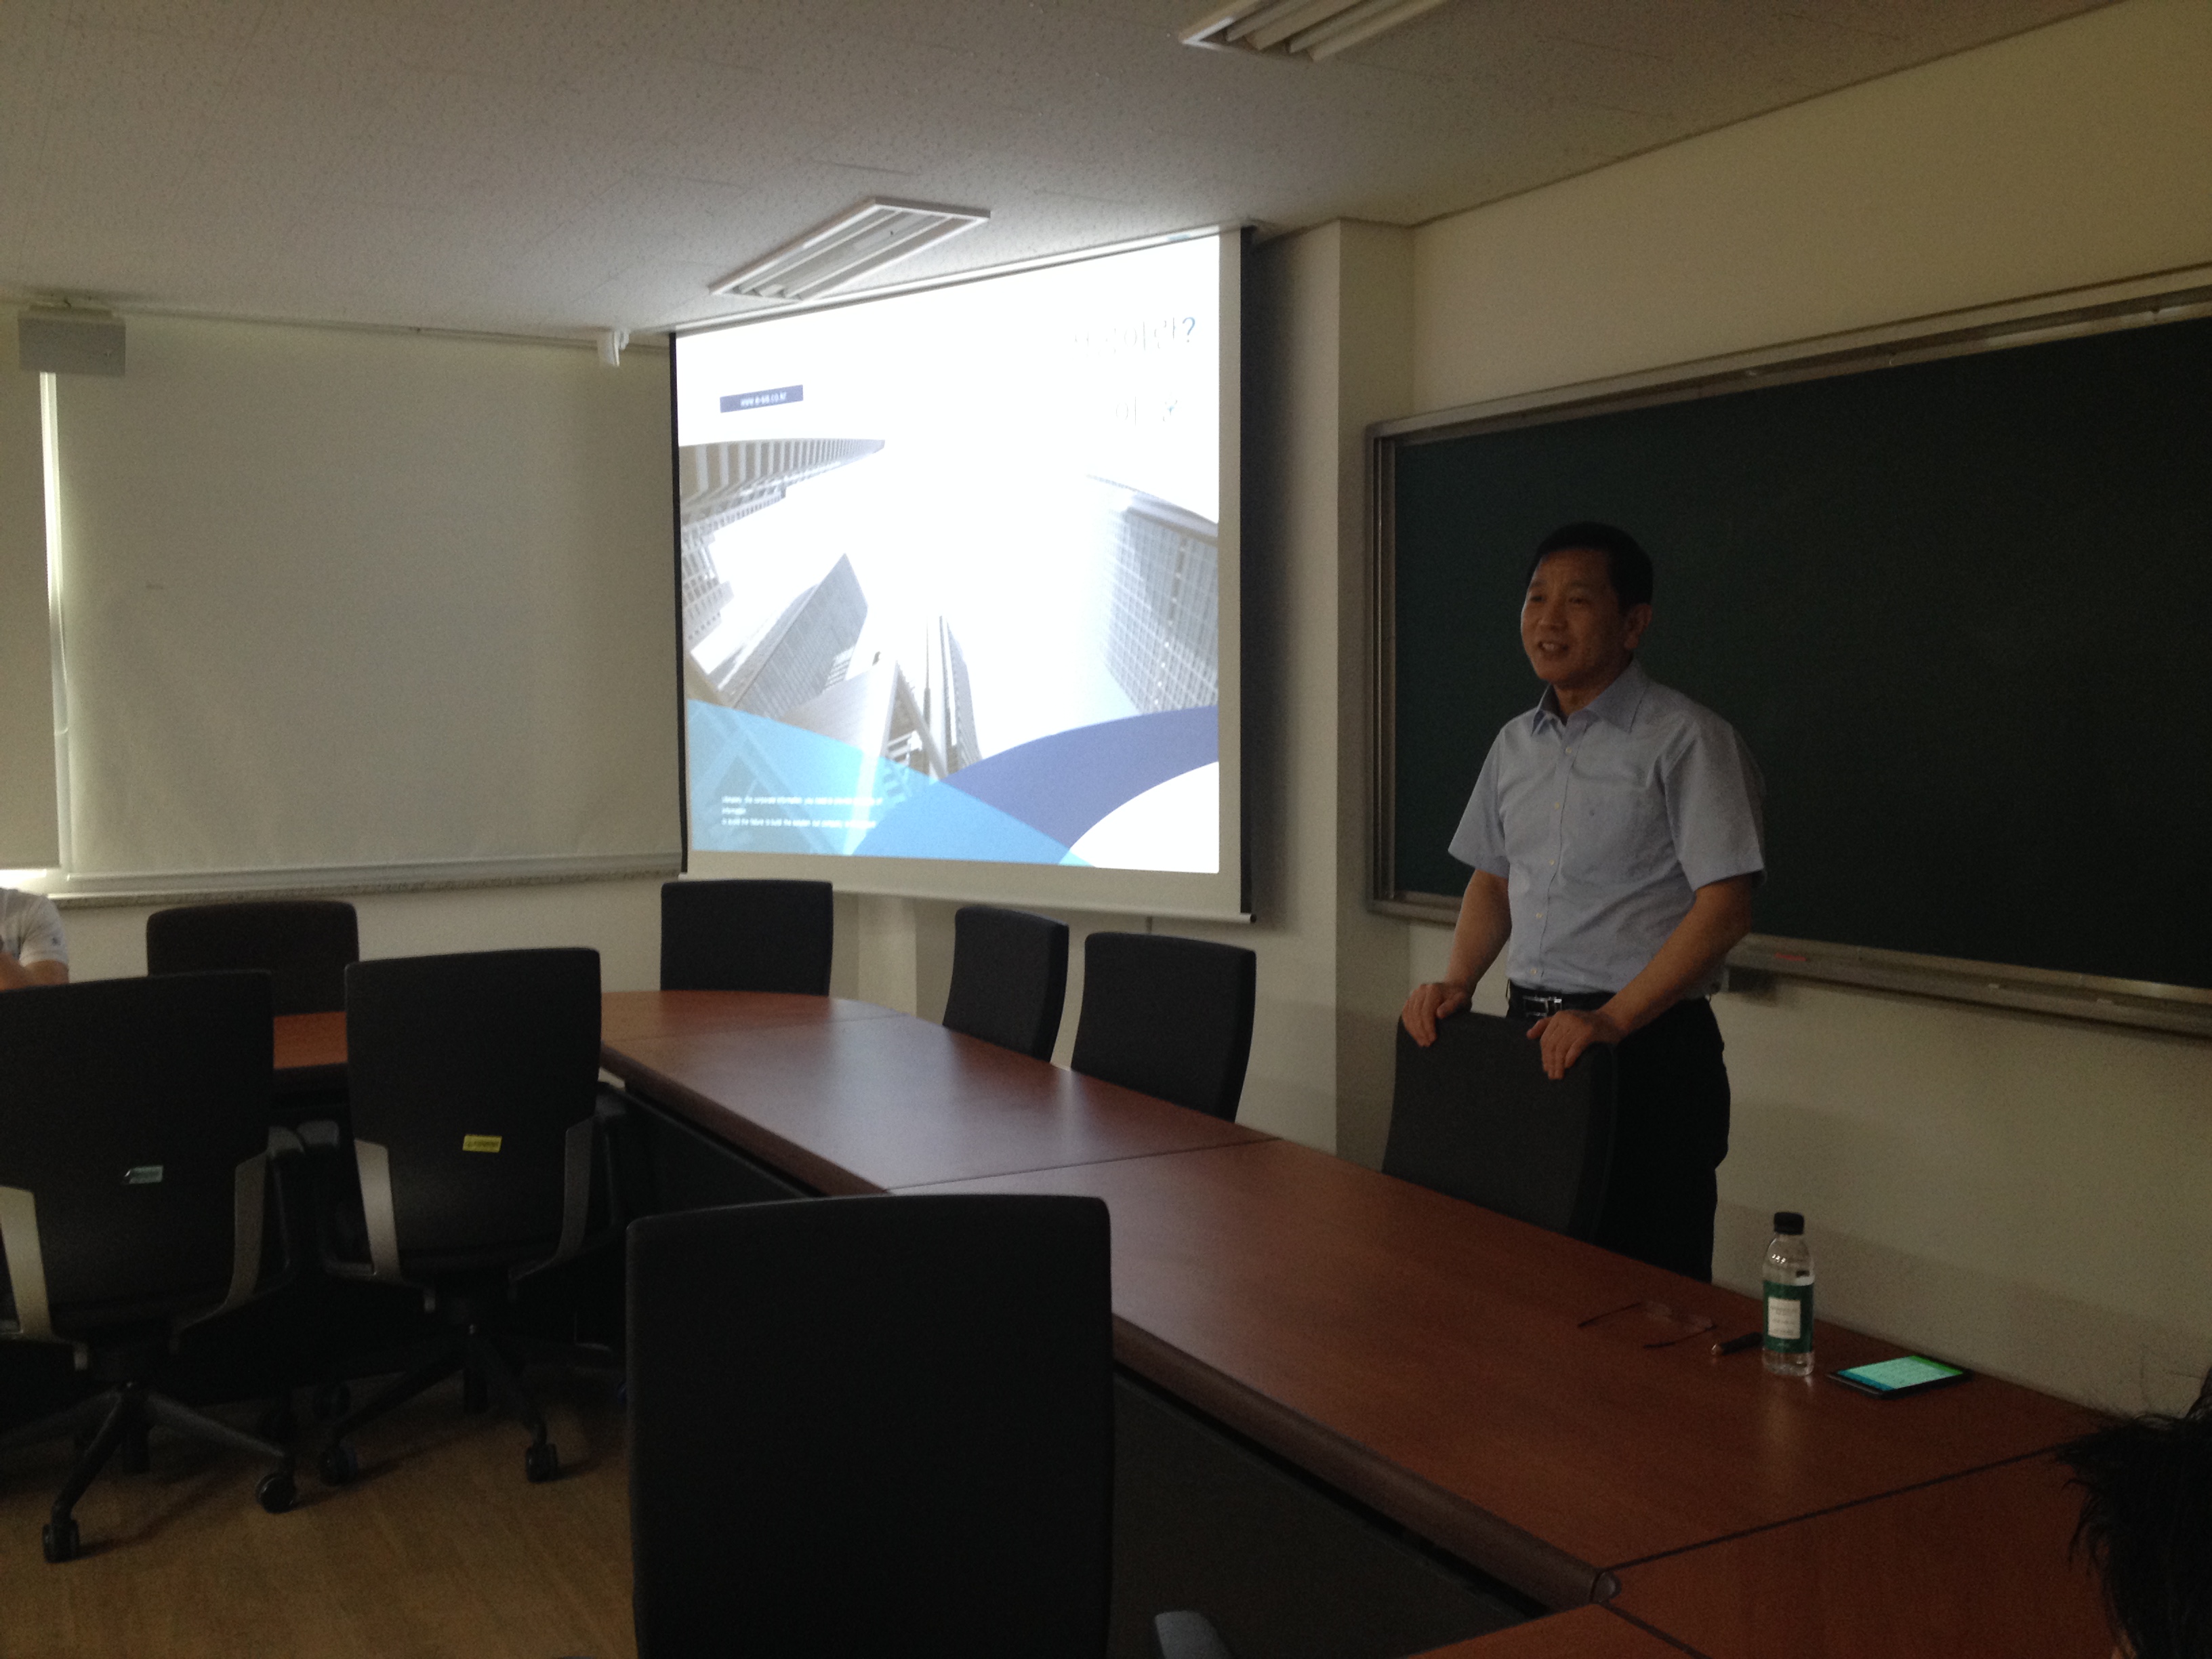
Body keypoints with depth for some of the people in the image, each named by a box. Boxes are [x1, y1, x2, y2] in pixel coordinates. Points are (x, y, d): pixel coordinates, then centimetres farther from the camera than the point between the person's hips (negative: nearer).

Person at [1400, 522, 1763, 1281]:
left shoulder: (1687, 740, -7)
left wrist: (1612, 1019, -21)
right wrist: (1458, 982, 5)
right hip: (1530, 1034, 6)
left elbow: (1725, 907, -14)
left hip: (1650, 1045, -6)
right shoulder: (1515, 744, 14)